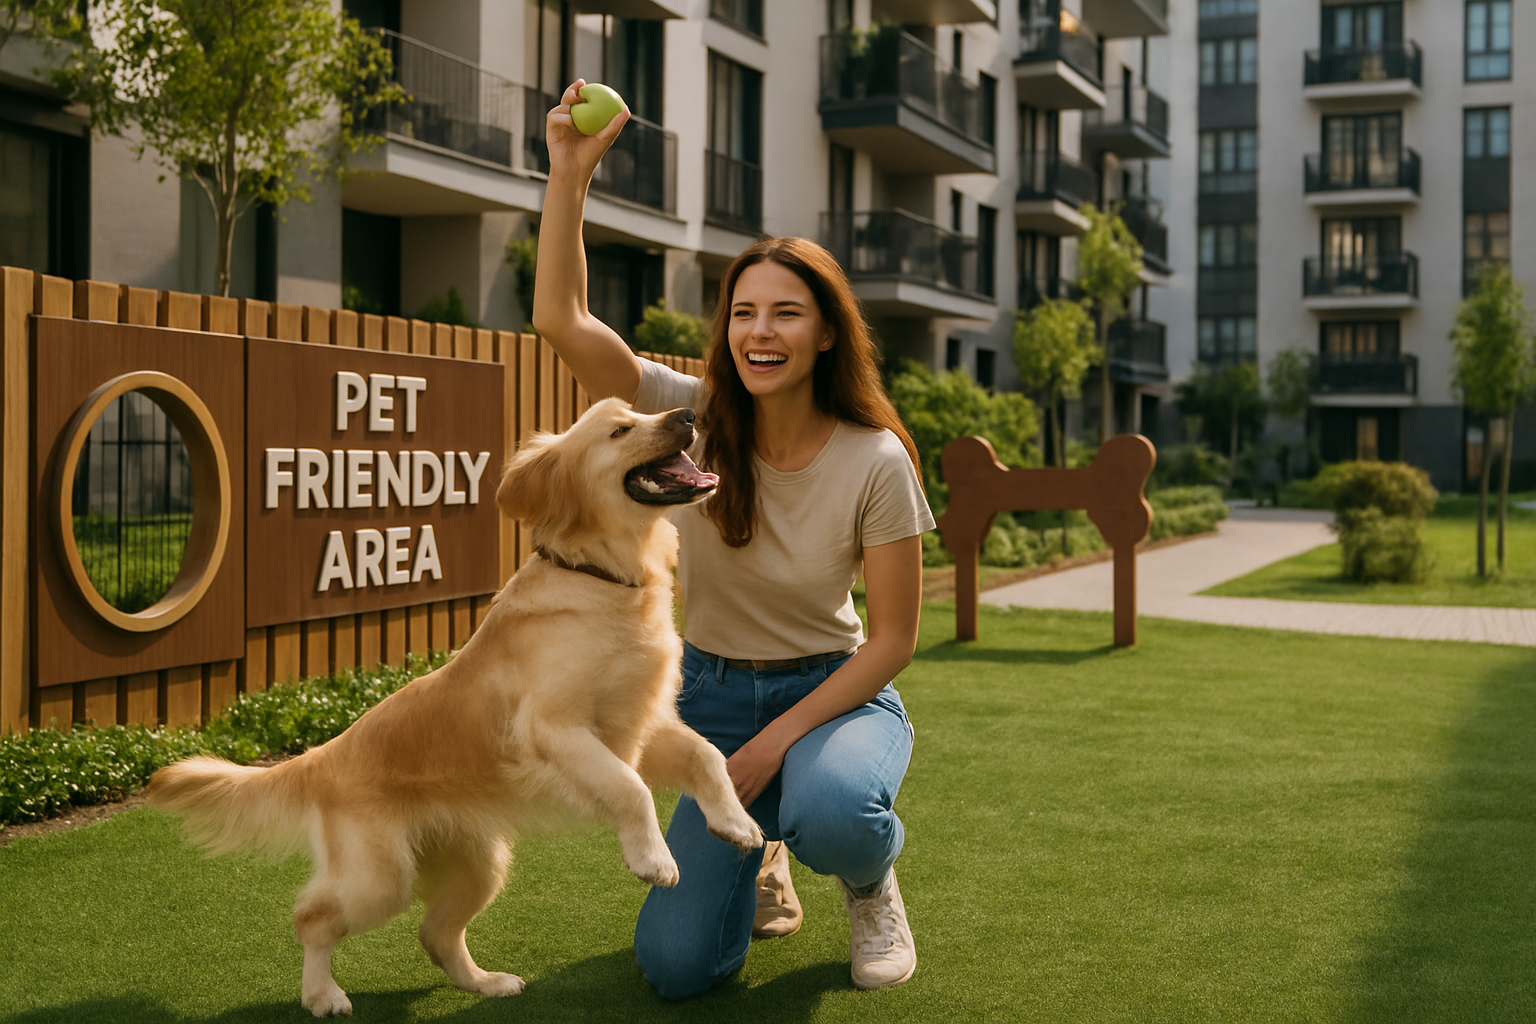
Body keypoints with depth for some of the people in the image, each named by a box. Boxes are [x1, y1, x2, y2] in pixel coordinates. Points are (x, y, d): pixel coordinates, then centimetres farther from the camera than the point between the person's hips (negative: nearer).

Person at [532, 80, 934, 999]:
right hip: (712, 695, 2)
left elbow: (894, 638, -11)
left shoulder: (876, 462, -15)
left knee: (830, 813, -39)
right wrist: (571, 174, -29)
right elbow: (562, 320, -21)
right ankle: (758, 859, 26)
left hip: (835, 691, -2)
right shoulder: (692, 421, -10)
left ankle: (872, 885, 0)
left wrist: (779, 739, -19)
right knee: (676, 966, -10)